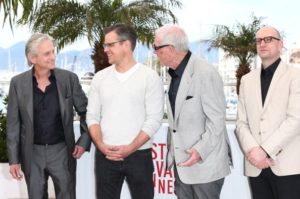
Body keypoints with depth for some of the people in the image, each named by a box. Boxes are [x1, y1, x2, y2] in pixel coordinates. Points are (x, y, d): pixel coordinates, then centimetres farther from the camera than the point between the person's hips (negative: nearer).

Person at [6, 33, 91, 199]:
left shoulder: (69, 78, -7)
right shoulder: (18, 83, -5)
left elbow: (85, 111, 3)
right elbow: (13, 123, -1)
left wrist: (84, 140, -7)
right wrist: (14, 159, -2)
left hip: (62, 151, 0)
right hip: (32, 153, 1)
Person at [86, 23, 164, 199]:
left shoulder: (150, 77, -4)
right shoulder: (100, 77, 7)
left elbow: (154, 120, -8)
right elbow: (92, 116, 7)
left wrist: (130, 148, -15)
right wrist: (100, 145, -8)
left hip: (139, 155, -3)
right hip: (105, 156, 3)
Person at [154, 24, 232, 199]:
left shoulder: (205, 73, -18)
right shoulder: (175, 74, 9)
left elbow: (217, 119, -18)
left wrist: (200, 150, -25)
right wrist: (172, 152, 15)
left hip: (205, 164, -8)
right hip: (182, 164, 8)